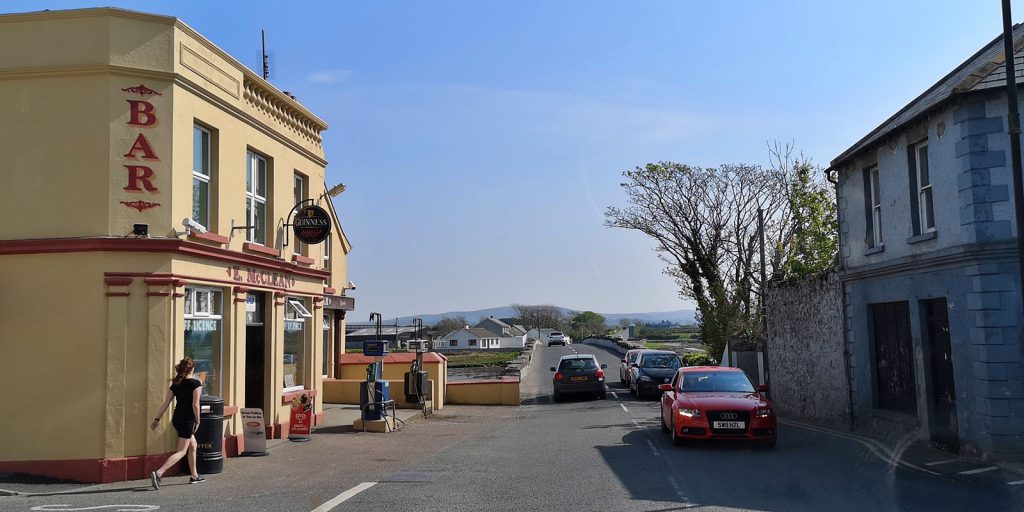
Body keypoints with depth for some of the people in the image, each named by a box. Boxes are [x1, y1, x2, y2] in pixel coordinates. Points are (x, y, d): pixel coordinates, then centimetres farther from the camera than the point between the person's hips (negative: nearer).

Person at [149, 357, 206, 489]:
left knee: (193, 446, 22)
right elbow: (195, 405, -15)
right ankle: (158, 473, -20)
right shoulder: (196, 383, -11)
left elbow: (166, 403, 4)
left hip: (176, 418, 7)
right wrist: (197, 421, -5)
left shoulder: (176, 384, 6)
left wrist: (157, 419, 9)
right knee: (181, 451, -3)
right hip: (187, 420, -7)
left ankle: (194, 476, 29)